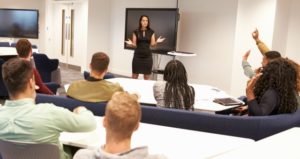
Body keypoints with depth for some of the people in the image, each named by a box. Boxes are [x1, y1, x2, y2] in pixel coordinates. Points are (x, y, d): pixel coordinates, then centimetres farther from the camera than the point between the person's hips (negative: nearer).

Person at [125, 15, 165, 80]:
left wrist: (157, 42, -15)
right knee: (135, 76, 1)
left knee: (147, 76, 4)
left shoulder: (151, 32, 5)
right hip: (137, 56, -1)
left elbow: (152, 44, 4)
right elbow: (134, 45, 3)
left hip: (147, 56, 1)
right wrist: (130, 44, -18)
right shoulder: (136, 32, 1)